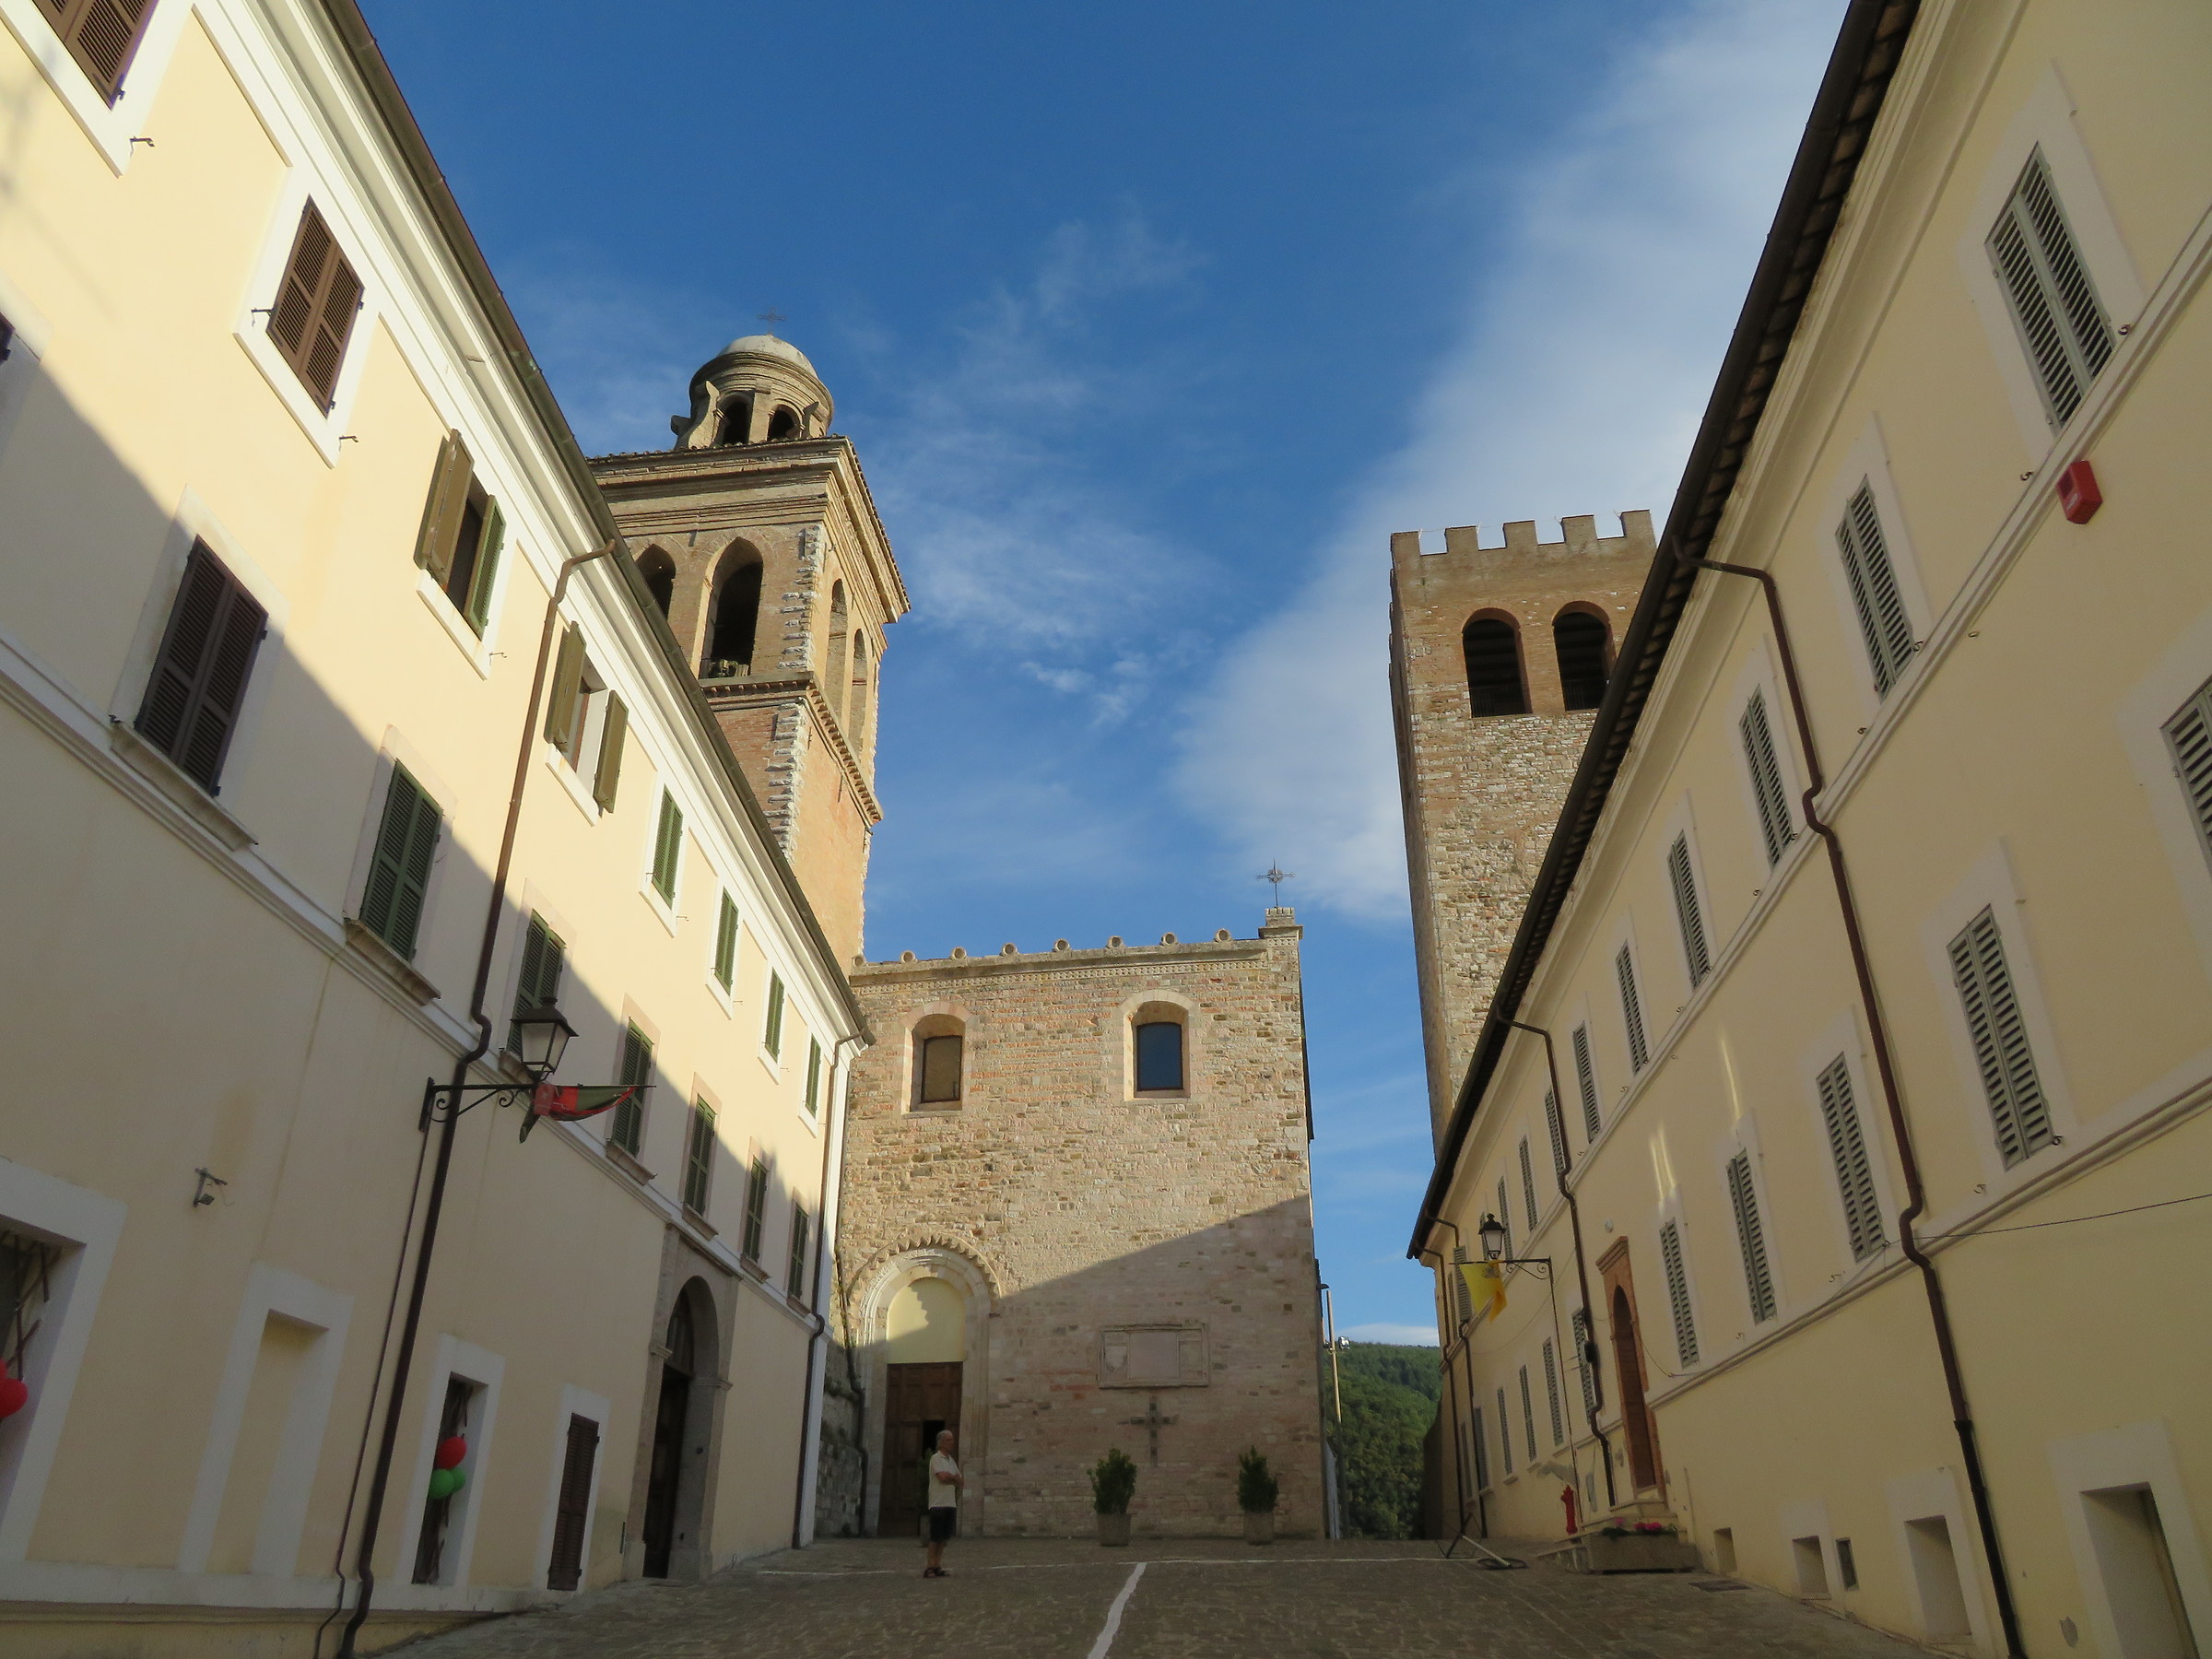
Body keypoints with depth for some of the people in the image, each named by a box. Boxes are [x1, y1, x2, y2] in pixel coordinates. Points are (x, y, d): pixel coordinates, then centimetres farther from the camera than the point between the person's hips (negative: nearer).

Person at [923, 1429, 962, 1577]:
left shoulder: (951, 1460, 17)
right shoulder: (936, 1459, -6)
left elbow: (961, 1482, 12)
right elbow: (942, 1477, -20)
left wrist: (948, 1477, -6)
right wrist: (954, 1478, -1)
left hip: (950, 1503, 7)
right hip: (938, 1503, -7)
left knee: (943, 1537, 6)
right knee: (935, 1537, -6)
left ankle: (937, 1566, 10)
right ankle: (930, 1567, -3)